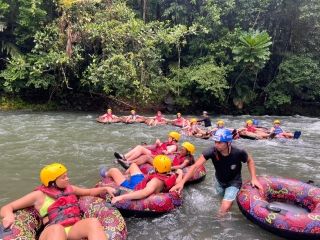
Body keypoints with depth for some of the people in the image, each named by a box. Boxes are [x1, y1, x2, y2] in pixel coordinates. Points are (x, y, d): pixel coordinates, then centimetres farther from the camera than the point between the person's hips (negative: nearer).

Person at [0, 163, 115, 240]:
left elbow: (90, 191, 34)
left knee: (93, 222, -31)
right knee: (58, 229, -41)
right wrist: (10, 216, -13)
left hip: (75, 228, 4)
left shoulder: (69, 188, 24)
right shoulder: (39, 195, 11)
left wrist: (105, 188, 14)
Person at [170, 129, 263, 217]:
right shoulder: (212, 151, -32)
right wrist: (182, 182, -39)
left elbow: (250, 160, -8)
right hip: (219, 181, 3)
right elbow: (195, 166, -33)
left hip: (233, 182, -3)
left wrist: (254, 178, -18)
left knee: (225, 208, -16)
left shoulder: (238, 153, -32)